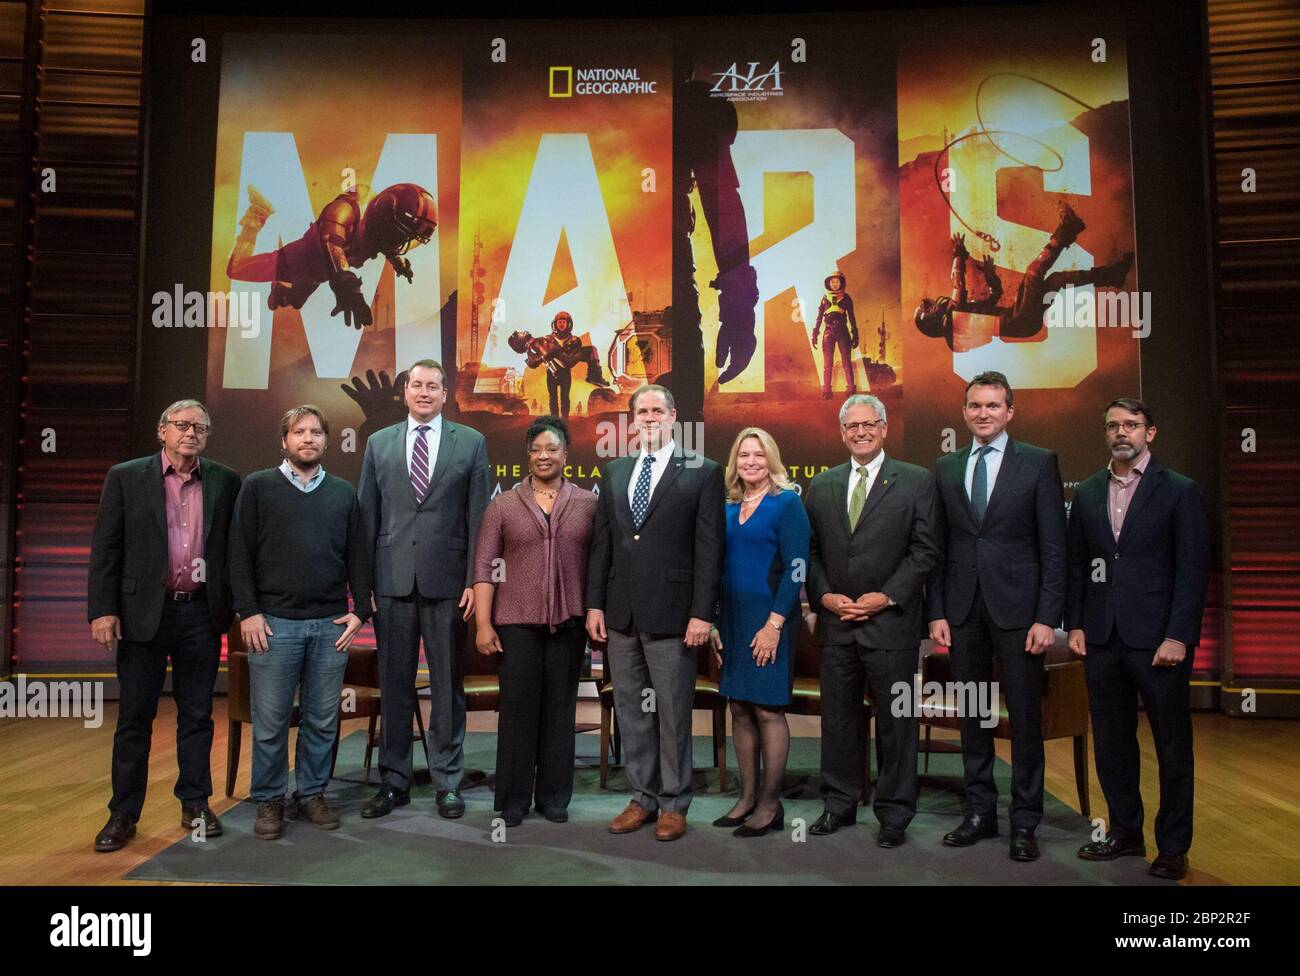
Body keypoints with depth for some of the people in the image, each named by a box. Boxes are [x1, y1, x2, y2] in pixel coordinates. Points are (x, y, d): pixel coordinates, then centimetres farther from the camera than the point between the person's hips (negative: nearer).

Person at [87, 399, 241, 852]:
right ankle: (123, 813, 19)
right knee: (134, 717, 7)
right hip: (144, 612, -1)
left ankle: (196, 804, 22)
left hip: (201, 613, 1)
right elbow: (105, 548, -1)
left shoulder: (225, 482, 5)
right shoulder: (126, 477, 1)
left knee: (197, 714, 10)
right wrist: (102, 610, -7)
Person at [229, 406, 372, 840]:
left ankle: (313, 793, 22)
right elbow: (240, 553, 0)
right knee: (270, 721, 3)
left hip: (331, 625, 2)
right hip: (274, 623, -2)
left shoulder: (343, 493, 11)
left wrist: (359, 610, 2)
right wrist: (248, 611, -7)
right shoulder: (257, 487, 4)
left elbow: (358, 556, 11)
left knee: (323, 719, 8)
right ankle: (268, 800, 18)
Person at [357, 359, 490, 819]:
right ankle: (394, 781, 21)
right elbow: (366, 515, 9)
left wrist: (474, 580, -5)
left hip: (447, 580, -1)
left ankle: (447, 781, 18)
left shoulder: (471, 443, 4)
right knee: (394, 684, 9)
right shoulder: (379, 443, 10)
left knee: (448, 685, 6)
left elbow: (478, 516, 1)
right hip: (392, 579, 2)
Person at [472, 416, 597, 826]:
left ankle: (554, 796, 22)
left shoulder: (588, 504, 4)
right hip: (517, 622, 0)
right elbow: (484, 566, 0)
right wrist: (483, 623, -6)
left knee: (560, 708, 9)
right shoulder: (503, 505, 4)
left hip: (568, 622, 1)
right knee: (518, 708, 4)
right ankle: (513, 799, 17)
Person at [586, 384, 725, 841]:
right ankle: (643, 798, 25)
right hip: (620, 614, 5)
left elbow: (709, 548, -7)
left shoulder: (703, 472, -3)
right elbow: (601, 542, 12)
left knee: (673, 712, 4)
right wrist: (595, 604, 7)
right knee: (631, 710, 12)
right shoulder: (615, 472, 12)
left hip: (672, 614, -5)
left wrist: (702, 613, -11)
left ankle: (674, 804, 19)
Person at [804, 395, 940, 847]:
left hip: (891, 621, -3)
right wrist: (824, 595, -4)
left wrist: (887, 596, -12)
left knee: (896, 721, 5)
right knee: (838, 719, 11)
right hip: (835, 622, 3)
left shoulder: (916, 482, 1)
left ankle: (894, 814, 19)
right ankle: (839, 804, 25)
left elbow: (925, 549, -4)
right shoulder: (820, 486, 11)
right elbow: (809, 550, 11)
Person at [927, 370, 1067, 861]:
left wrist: (1047, 617, -9)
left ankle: (1025, 821, 15)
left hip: (1017, 607, -3)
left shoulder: (1039, 462, 0)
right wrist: (936, 612, 2)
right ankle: (980, 811, 23)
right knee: (972, 715, 10)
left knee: (1025, 717, 3)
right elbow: (938, 546, 9)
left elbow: (1053, 546, -3)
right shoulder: (947, 467, 10)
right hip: (962, 608, 3)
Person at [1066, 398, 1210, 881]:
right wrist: (1074, 624, 4)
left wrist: (1178, 637, -12)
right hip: (1101, 638, 4)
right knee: (1112, 741, 10)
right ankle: (1125, 832, 24)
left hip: (1158, 638, -4)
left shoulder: (1179, 491, -1)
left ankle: (1173, 846, 17)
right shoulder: (1087, 493, 11)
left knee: (1173, 744, 6)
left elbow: (1192, 568, -6)